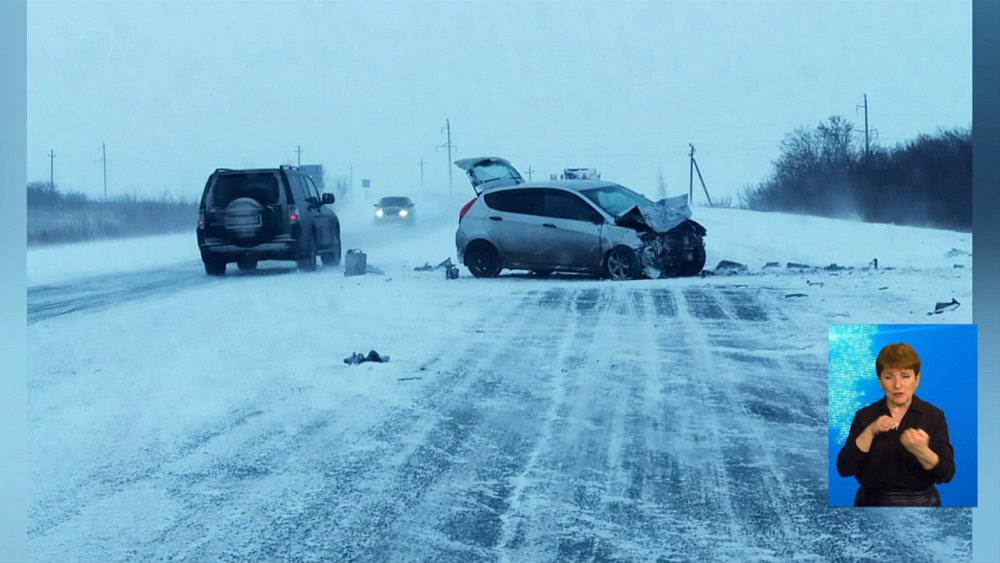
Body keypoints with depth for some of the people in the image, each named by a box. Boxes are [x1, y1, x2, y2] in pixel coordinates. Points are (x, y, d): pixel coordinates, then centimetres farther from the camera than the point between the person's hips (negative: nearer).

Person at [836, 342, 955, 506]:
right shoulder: (865, 416, 2)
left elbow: (946, 473, -11)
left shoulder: (934, 416, -2)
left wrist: (922, 451, -28)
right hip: (872, 503, 1)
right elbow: (844, 468, -8)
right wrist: (870, 431, -20)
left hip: (920, 504, -1)